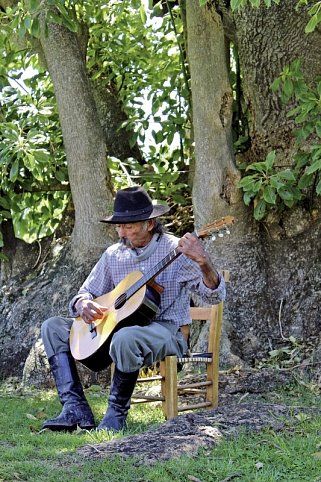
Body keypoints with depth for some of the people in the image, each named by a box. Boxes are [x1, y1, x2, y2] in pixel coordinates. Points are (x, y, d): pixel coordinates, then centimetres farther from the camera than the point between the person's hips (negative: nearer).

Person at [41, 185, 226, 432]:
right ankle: (76, 409, -18)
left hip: (167, 332, -7)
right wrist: (83, 304, -9)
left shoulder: (176, 250, -7)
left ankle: (117, 413, -19)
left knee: (125, 338, -40)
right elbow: (86, 292, 18)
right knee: (53, 327, -5)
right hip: (115, 327, 7)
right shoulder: (113, 255, 10)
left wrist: (204, 263, -36)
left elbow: (215, 296, -14)